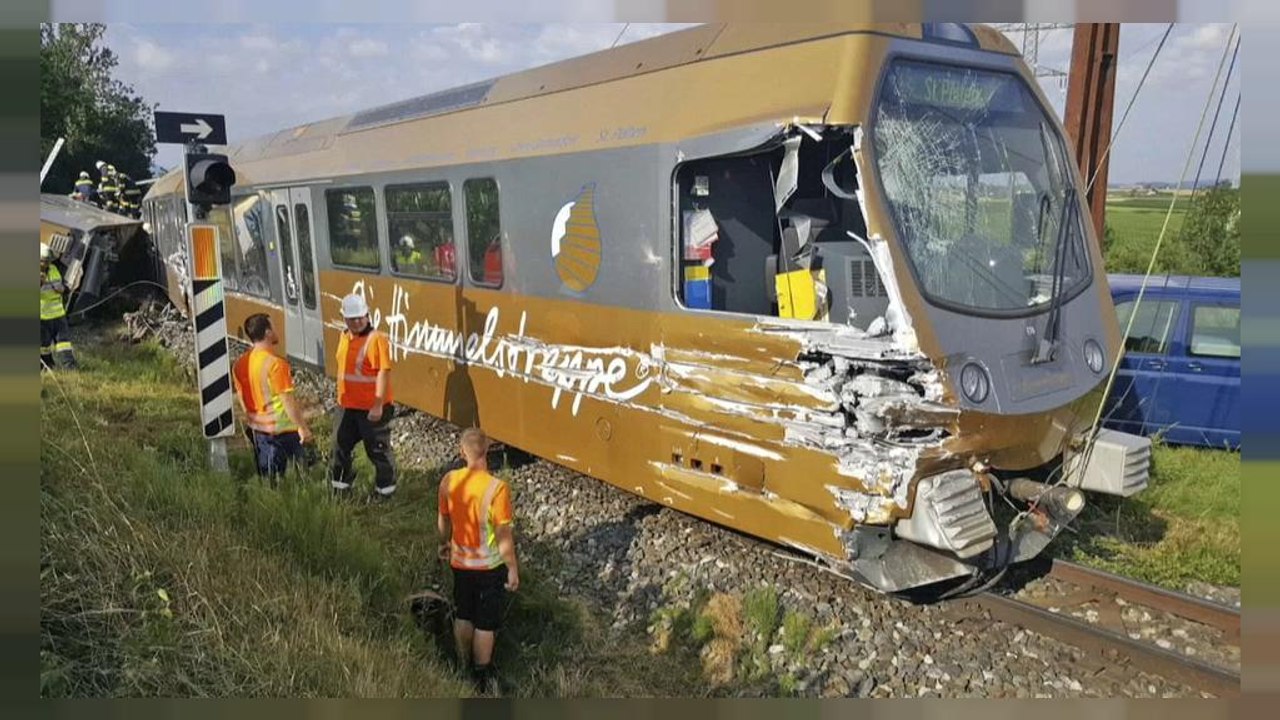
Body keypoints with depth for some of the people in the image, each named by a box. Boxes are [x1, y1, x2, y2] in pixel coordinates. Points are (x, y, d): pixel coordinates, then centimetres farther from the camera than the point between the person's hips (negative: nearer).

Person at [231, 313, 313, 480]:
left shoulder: (240, 364, 1)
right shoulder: (275, 363, -20)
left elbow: (241, 399, 10)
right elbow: (287, 400, -19)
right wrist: (302, 427, -12)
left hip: (259, 428, 7)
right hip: (283, 429, -7)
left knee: (266, 477, 14)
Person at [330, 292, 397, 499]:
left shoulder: (376, 339, -18)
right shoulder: (345, 337, 7)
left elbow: (383, 373, -22)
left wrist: (378, 405, -24)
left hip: (371, 408, -8)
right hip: (346, 406, 8)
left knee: (377, 450, 6)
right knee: (341, 446, 19)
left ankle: (386, 489, 24)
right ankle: (340, 486, 37)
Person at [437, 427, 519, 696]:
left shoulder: (449, 481, -12)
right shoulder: (496, 488, -27)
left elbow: (443, 520, 4)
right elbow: (504, 535, -21)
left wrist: (445, 543, 24)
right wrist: (513, 568, -9)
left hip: (460, 562, 5)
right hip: (490, 566, -4)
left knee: (463, 617, 23)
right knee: (486, 624, 13)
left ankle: (465, 669, 39)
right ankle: (482, 678, 26)